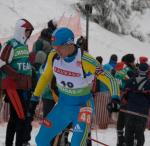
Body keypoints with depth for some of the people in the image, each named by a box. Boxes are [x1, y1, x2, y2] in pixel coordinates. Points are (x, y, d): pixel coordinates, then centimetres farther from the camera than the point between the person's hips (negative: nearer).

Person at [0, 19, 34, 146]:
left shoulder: (24, 45, 15)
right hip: (13, 86, -9)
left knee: (15, 117, 13)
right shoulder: (11, 45, -12)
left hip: (24, 86, 9)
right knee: (22, 116, -12)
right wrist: (18, 76, -18)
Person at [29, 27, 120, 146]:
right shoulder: (54, 56, -11)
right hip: (62, 105, 5)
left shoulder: (85, 61, -26)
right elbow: (46, 77, 8)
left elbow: (109, 78, -25)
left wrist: (115, 98, -42)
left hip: (82, 106, -5)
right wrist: (35, 98, 12)